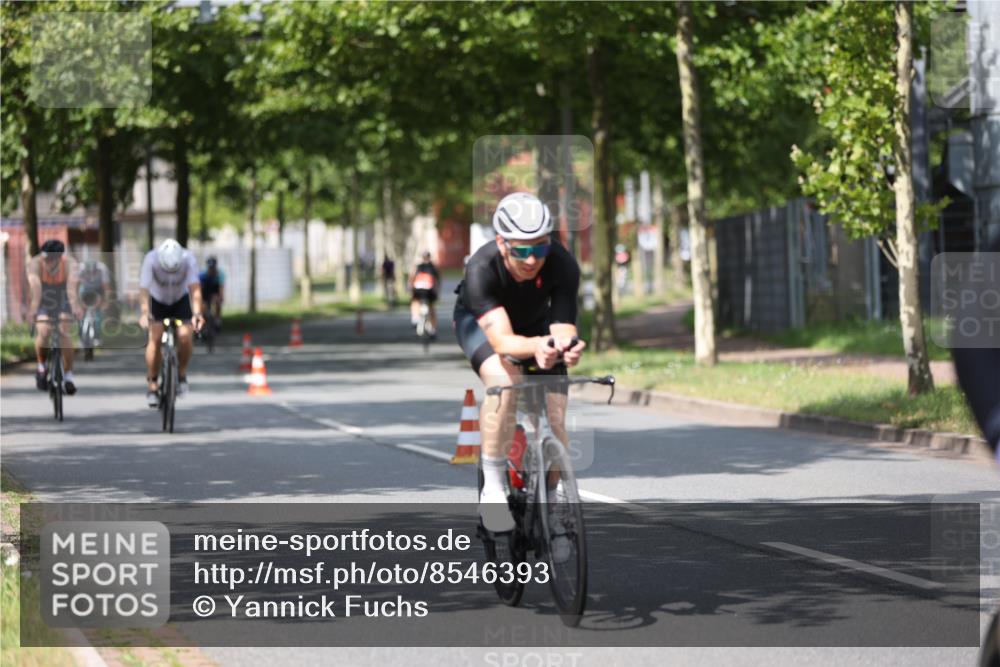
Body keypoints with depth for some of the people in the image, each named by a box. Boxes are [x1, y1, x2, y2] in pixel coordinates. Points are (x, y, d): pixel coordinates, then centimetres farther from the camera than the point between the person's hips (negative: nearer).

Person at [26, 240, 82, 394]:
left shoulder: (70, 264, -28)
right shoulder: (35, 264, -28)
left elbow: (73, 286, -45)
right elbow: (35, 286, -45)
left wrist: (75, 306, -63)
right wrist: (33, 308, -62)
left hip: (64, 302, 0)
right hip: (43, 303, 0)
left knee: (65, 333, -21)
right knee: (43, 333, -22)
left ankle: (68, 375, -13)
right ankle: (41, 366, 3)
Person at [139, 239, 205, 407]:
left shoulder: (188, 259, -31)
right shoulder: (151, 259, -32)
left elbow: (195, 289, -37)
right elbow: (143, 289, -38)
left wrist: (197, 313, -53)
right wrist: (144, 313, -54)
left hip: (181, 300, 1)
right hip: (158, 301, -1)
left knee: (185, 337, -20)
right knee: (155, 338, -20)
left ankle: (182, 374, 7)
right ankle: (152, 384, -6)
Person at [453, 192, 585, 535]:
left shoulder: (563, 265, -33)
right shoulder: (482, 268, -39)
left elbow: (562, 327, -37)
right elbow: (502, 340, -47)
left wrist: (566, 346, -61)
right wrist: (535, 347, -69)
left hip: (536, 322, 3)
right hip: (480, 321, -2)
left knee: (555, 419, -11)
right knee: (504, 381, -34)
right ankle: (493, 488, -22)